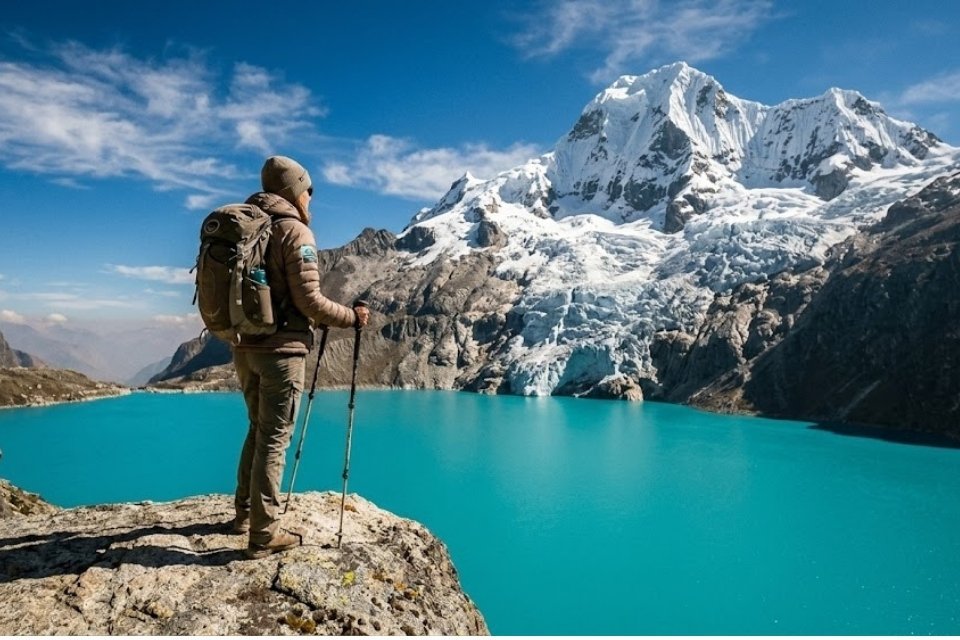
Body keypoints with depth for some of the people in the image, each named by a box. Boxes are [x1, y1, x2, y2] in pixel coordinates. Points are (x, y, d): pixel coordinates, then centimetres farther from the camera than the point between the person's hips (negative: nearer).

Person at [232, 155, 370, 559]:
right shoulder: (295, 231, -10)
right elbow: (309, 300, -15)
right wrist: (352, 318, -3)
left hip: (245, 347, 8)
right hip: (281, 350, -8)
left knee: (258, 429, 21)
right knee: (274, 438, -1)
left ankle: (245, 513, 32)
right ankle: (264, 536, 6)